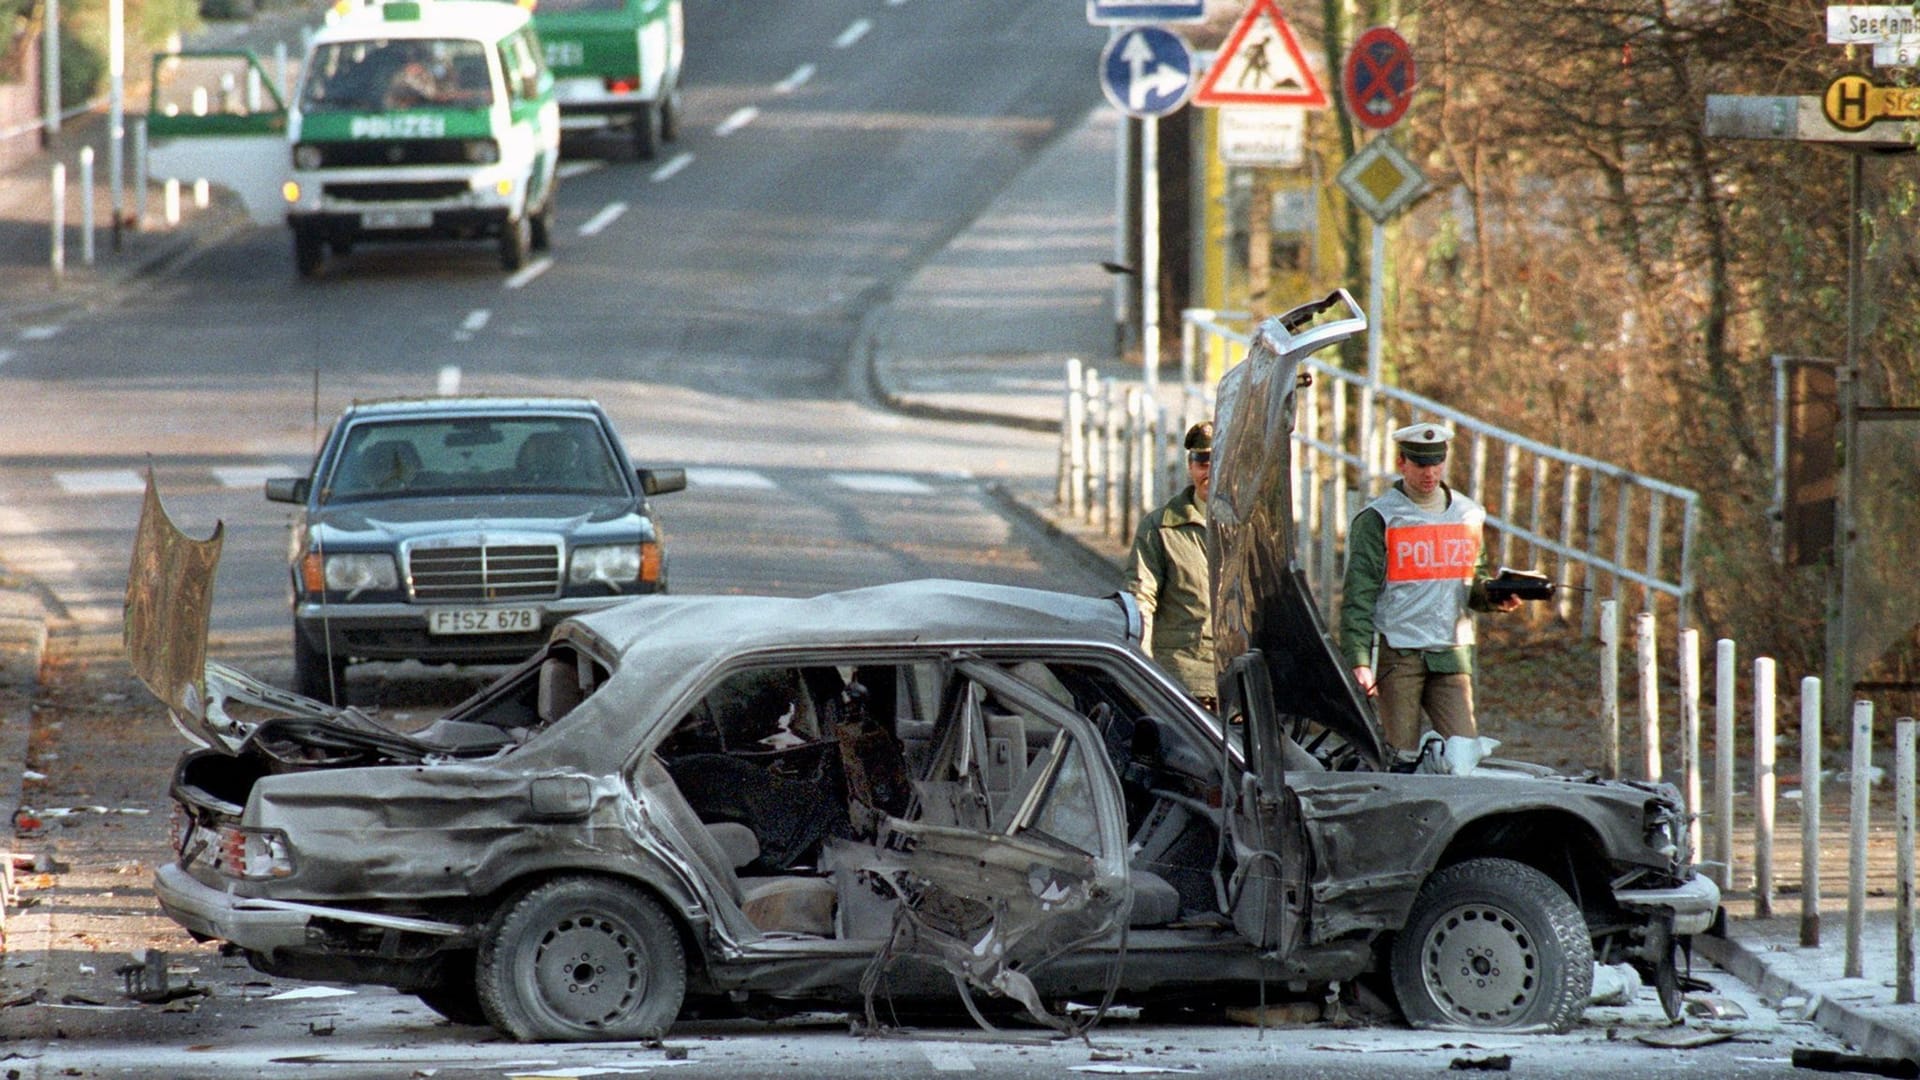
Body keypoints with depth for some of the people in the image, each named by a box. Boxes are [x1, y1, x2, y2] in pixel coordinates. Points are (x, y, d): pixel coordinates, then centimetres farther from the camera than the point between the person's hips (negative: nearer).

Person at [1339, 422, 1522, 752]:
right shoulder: (1377, 520, -1)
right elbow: (1358, 597, -6)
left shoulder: (1469, 515, 14)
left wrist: (1494, 598, -2)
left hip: (1452, 654, 4)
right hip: (1396, 655, -4)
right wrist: (1359, 661, -15)